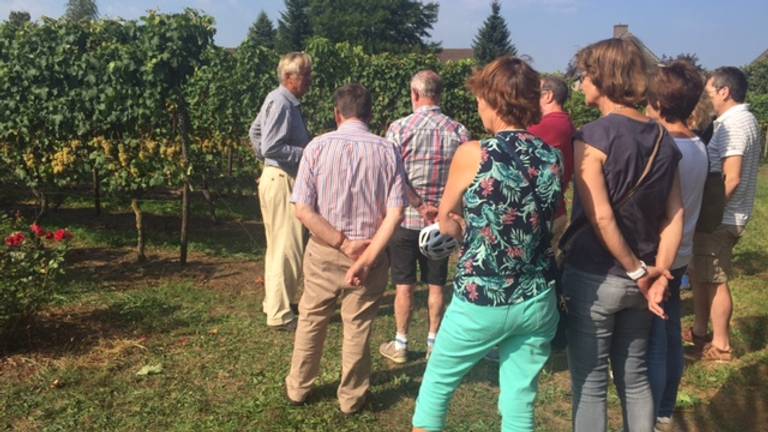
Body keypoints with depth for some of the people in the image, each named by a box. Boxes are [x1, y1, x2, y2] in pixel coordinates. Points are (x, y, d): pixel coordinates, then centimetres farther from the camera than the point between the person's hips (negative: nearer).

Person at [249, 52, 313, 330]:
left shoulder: (285, 101, 11)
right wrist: (307, 153, -22)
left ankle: (274, 302, 31)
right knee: (287, 248, -4)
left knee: (279, 245, 18)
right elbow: (270, 147, -25)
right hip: (282, 180, -10)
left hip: (279, 177, 10)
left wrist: (264, 157, 21)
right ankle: (280, 314, 5)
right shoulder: (282, 103, -18)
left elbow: (255, 132, 21)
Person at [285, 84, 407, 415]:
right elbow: (395, 213, -14)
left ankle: (298, 388, 35)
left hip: (323, 251, 0)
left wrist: (343, 244, -12)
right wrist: (366, 259, -15)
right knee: (358, 327, 15)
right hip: (370, 252, 0)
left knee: (310, 320, 19)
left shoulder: (317, 147, -8)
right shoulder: (388, 150, -7)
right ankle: (352, 397, 29)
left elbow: (303, 209, -14)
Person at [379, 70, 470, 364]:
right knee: (436, 285, 13)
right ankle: (433, 342, 23)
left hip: (405, 218, -2)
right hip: (442, 220, 2)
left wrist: (420, 206, -11)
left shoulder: (400, 128, -9)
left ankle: (400, 345, 19)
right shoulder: (458, 131, -3)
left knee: (404, 285, 9)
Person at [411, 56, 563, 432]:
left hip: (480, 302, -4)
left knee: (436, 386, 18)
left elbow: (445, 222, 1)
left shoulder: (473, 155, -13)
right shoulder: (553, 158, 1)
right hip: (537, 302, 5)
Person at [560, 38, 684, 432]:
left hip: (594, 278, -6)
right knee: (634, 376, 19)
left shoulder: (592, 137, -15)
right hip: (637, 278, 6)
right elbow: (675, 214, 0)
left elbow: (600, 218, -20)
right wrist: (657, 272, -3)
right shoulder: (663, 139, 5)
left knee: (590, 382, 7)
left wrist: (637, 270, -10)